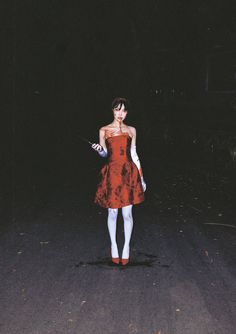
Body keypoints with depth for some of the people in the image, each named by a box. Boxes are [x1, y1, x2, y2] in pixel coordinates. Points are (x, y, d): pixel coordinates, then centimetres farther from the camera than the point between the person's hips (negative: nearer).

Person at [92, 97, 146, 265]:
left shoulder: (131, 130, 9)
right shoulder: (104, 130, 5)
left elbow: (134, 154, 11)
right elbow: (104, 153, 2)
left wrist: (141, 177, 9)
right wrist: (99, 149, -22)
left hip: (129, 173, 1)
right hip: (112, 174, -1)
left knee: (127, 214, -1)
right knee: (113, 213, 5)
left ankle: (126, 246, 17)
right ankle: (114, 245, 23)